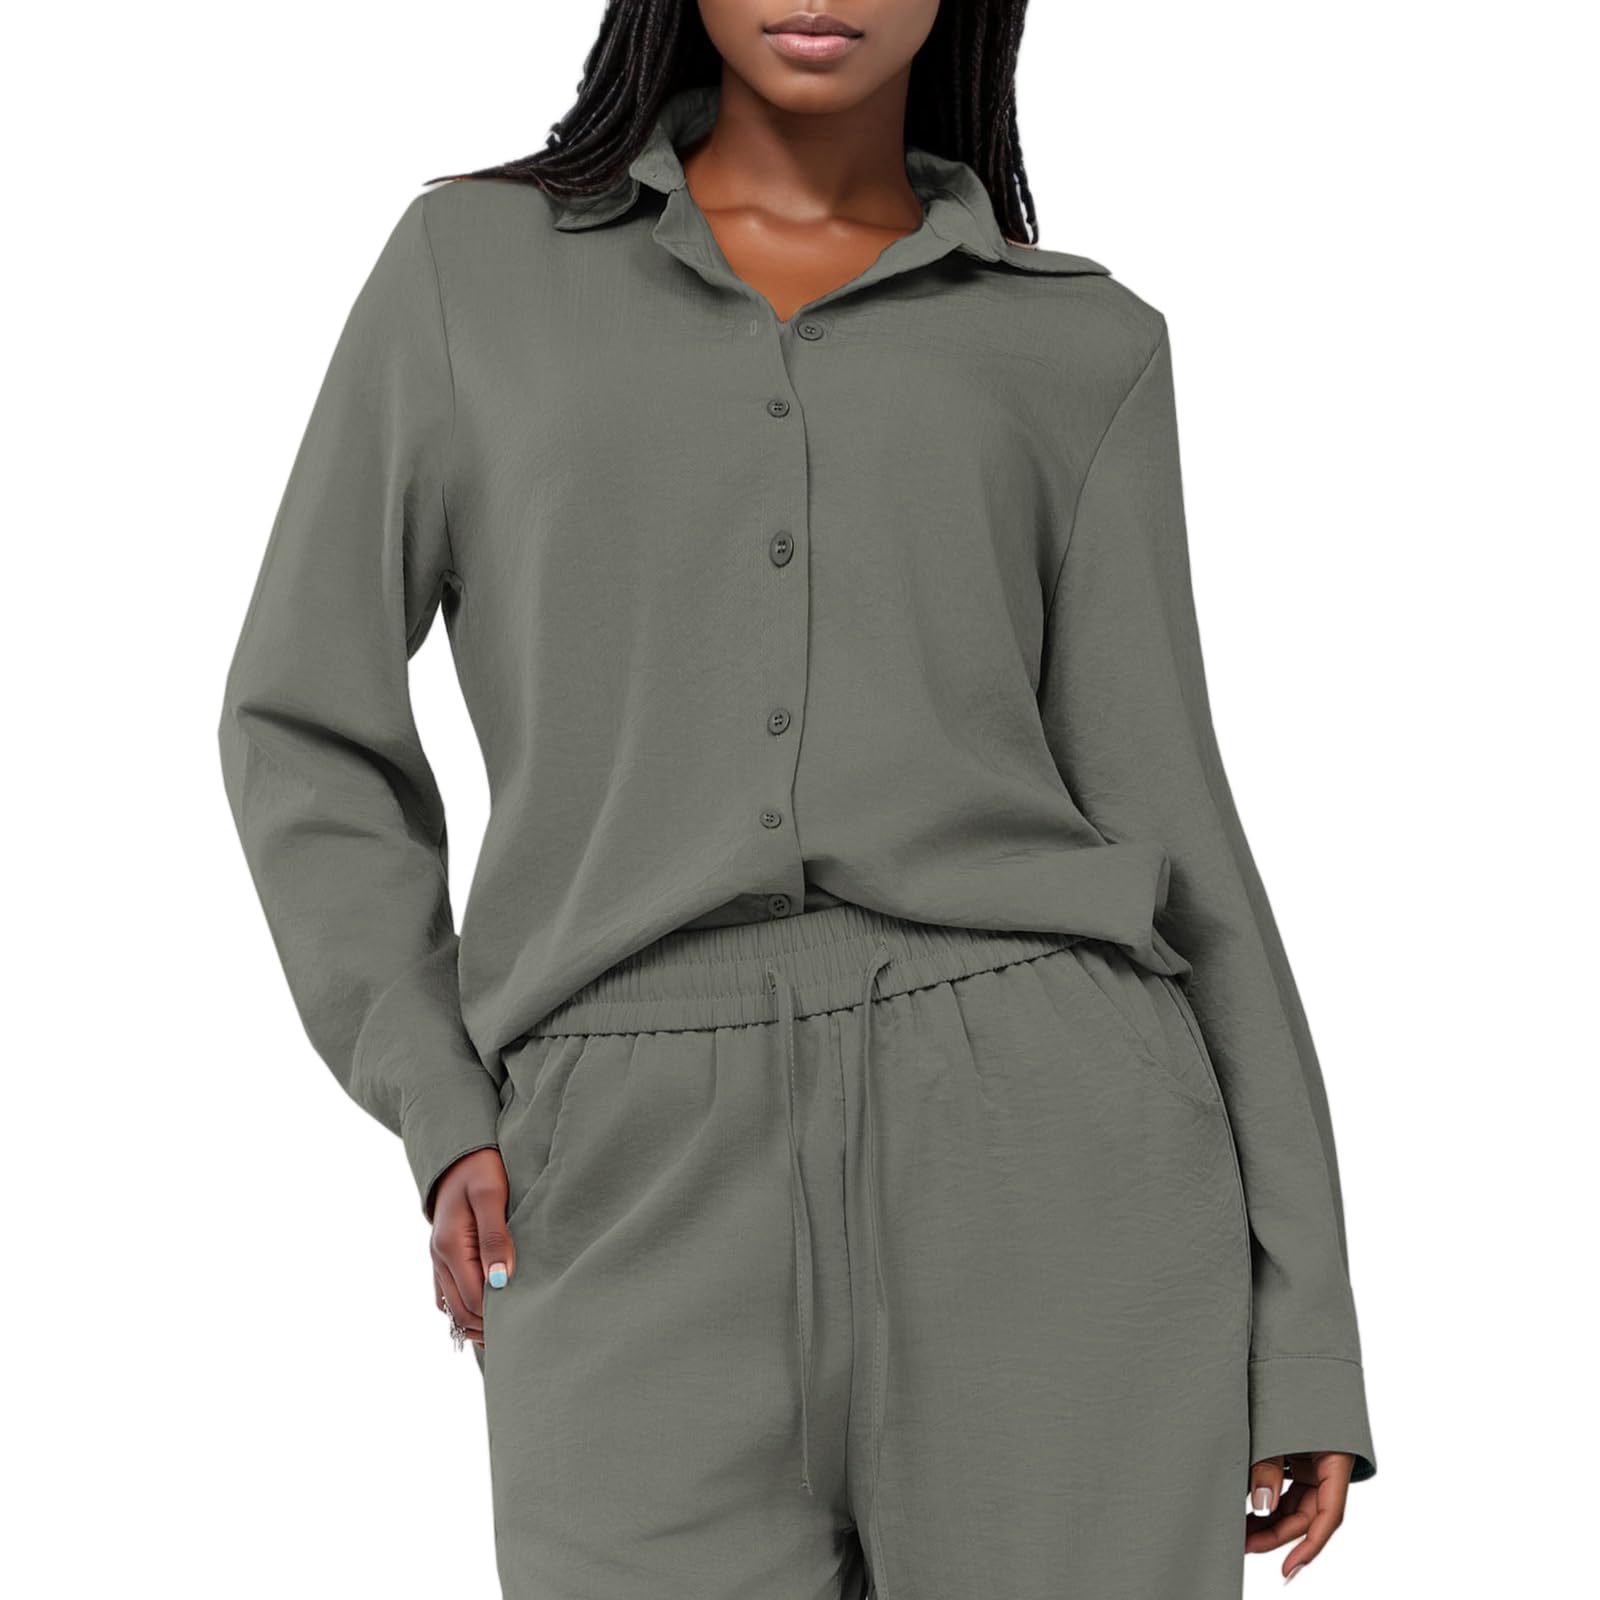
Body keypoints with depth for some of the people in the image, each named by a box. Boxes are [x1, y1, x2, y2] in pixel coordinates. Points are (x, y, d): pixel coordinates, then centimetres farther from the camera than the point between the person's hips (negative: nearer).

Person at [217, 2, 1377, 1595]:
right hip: (647, 1207, 0)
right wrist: (441, 1119, 5)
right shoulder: (474, 270, 13)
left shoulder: (1078, 350, 13)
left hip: (1038, 1161, 0)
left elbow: (1159, 814, 10)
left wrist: (1304, 1329, 5)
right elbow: (305, 722, 17)